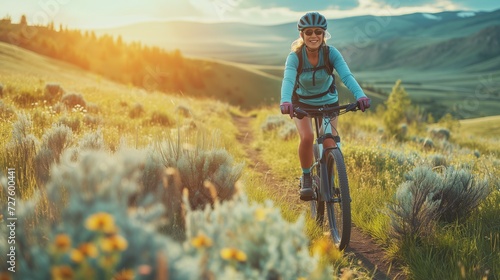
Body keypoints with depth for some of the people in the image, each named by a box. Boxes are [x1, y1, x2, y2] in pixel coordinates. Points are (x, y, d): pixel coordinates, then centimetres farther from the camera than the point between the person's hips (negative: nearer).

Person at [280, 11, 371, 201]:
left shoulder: (331, 53, -24)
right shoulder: (295, 57, -26)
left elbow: (346, 75, -37)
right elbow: (288, 79, -43)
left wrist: (360, 95, -56)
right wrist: (285, 101, -64)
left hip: (328, 102, 1)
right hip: (302, 102, -1)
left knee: (330, 145, -9)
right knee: (307, 137, -26)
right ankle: (306, 177, -2)